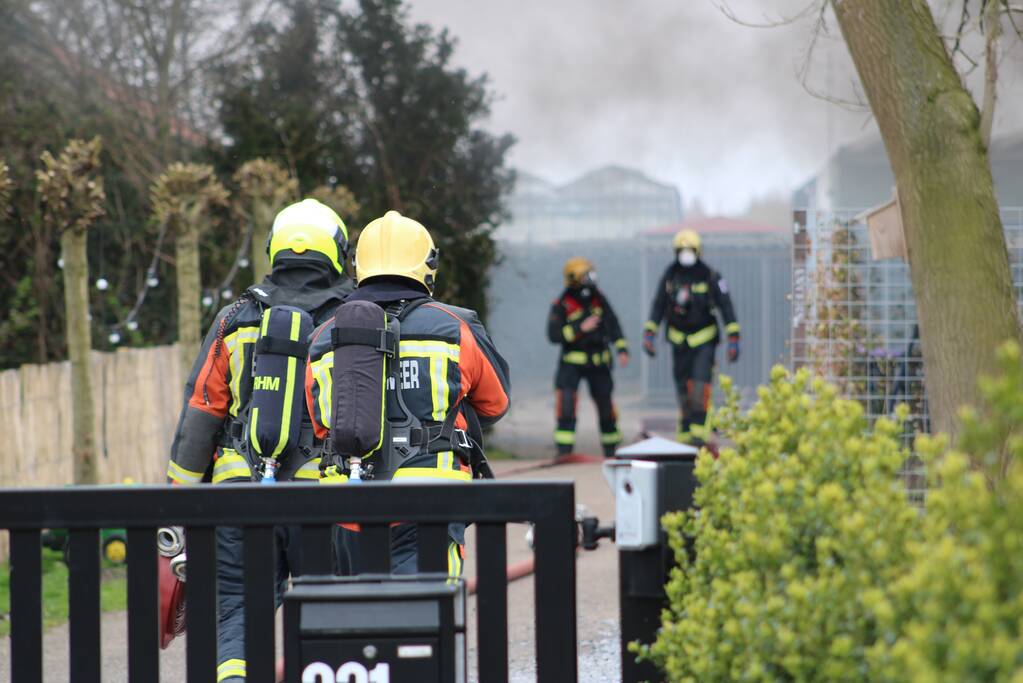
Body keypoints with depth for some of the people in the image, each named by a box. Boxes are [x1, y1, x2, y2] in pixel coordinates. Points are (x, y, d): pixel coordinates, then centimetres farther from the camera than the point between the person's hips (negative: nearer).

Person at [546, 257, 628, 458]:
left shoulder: (598, 298, 4)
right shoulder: (561, 306, -9)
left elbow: (612, 325, 6)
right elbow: (553, 335, -16)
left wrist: (622, 349, -6)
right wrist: (581, 328, -23)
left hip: (598, 361, 4)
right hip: (572, 362, -4)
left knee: (605, 403, 9)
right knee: (566, 400, -18)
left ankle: (611, 448, 27)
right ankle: (564, 450, -15)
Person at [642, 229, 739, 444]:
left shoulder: (710, 277, -7)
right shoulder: (670, 275, 3)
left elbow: (726, 308, -6)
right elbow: (658, 306, 10)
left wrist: (733, 339, -11)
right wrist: (648, 334, 2)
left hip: (704, 340, -3)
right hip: (679, 341, 3)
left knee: (700, 386, -19)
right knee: (683, 390, 4)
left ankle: (699, 431, -18)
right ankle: (685, 436, 12)